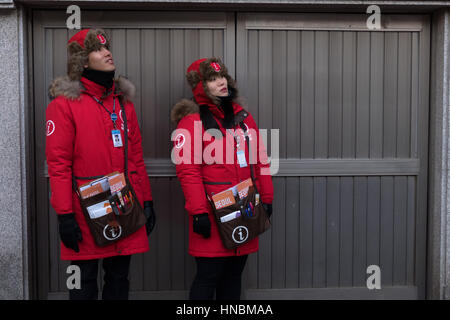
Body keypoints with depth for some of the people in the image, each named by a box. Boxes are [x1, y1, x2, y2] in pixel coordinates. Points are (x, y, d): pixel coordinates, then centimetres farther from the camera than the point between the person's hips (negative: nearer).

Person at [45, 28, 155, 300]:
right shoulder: (65, 103, -5)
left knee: (119, 280, 14)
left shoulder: (123, 101, 12)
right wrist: (64, 215, -14)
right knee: (84, 284, 6)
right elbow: (58, 163, -10)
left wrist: (147, 201, 11)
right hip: (86, 213, -5)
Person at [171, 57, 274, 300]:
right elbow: (187, 170, -14)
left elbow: (260, 160, 15)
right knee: (209, 275, -1)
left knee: (234, 272, 14)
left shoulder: (242, 116, 13)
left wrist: (266, 197, 12)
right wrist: (199, 212, -18)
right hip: (212, 213, -6)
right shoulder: (192, 120, -6)